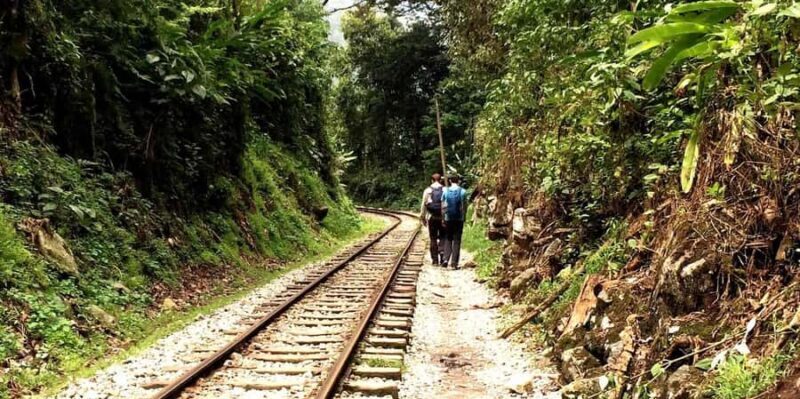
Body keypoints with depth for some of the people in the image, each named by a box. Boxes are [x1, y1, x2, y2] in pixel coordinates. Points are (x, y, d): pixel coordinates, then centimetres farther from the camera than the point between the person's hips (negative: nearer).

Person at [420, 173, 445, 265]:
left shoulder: (427, 190, 1)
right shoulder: (445, 190, -1)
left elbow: (424, 205, 2)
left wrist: (422, 217, 9)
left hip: (431, 217, 0)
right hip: (443, 217, 0)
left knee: (433, 239, 6)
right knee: (442, 237, 9)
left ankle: (435, 259, 5)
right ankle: (442, 256, -5)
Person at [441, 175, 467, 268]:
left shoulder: (445, 191, 0)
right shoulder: (463, 192, -4)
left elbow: (443, 206, 0)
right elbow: (464, 206, -4)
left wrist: (443, 218, 6)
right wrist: (464, 217, 7)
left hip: (448, 218, 1)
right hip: (459, 219, -1)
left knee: (447, 239, 13)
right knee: (457, 240, 4)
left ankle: (446, 259, -2)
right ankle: (454, 262, 1)